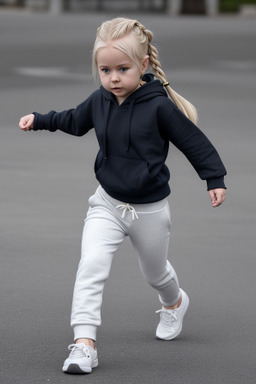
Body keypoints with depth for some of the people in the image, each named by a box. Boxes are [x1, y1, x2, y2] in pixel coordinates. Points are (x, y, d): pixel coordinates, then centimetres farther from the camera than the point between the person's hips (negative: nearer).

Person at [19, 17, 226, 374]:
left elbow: (193, 141, -11)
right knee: (91, 265, -18)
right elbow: (75, 120, 17)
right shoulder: (100, 101, -6)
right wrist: (39, 120, 13)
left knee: (155, 271, 20)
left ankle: (175, 302, 56)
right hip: (107, 204, 2)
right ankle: (84, 343, -19)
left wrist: (215, 178, -10)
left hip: (150, 209, -2)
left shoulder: (159, 106, -19)